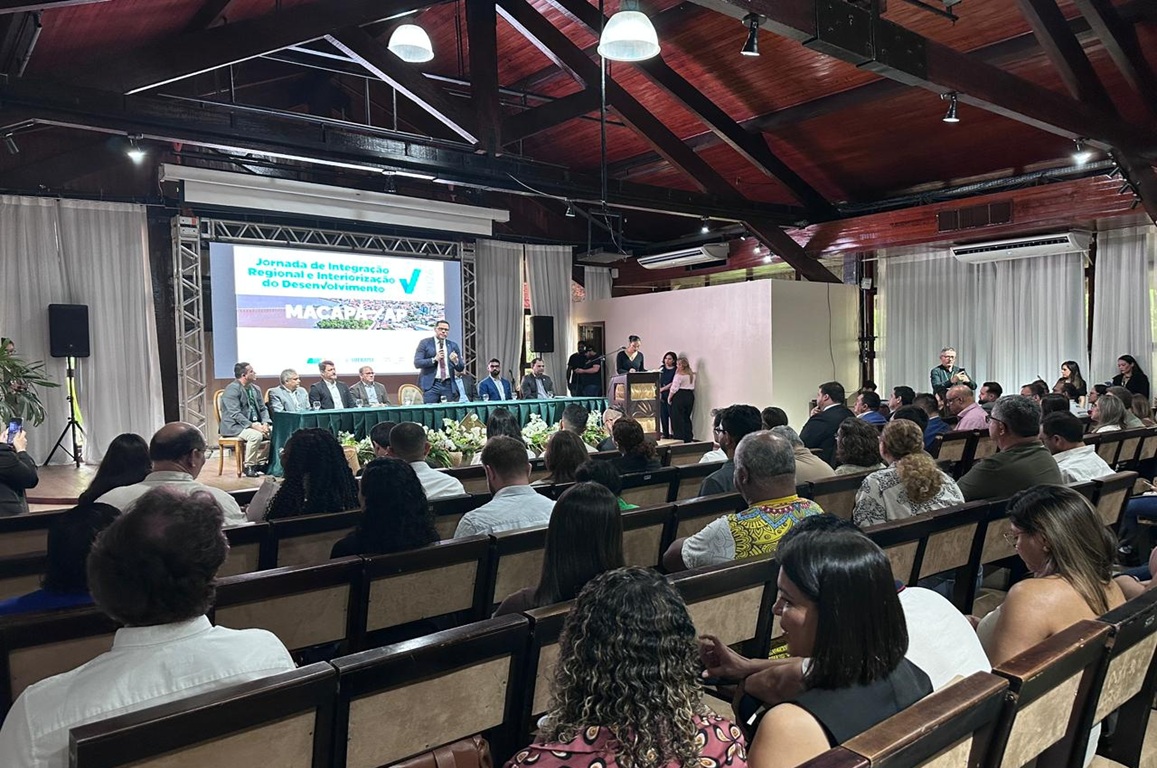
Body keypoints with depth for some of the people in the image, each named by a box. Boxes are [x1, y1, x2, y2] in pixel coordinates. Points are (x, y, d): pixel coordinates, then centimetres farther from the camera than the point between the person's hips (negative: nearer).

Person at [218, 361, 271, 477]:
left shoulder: (256, 389, 12)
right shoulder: (232, 389, -13)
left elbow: (263, 409, 13)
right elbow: (235, 414, -21)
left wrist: (265, 423, -8)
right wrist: (254, 426, -27)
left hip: (253, 423, 8)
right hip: (234, 426, -8)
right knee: (256, 435, -32)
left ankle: (261, 463, 3)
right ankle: (249, 466, -15)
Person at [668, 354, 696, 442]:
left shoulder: (679, 375, -13)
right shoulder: (692, 375, 9)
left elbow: (674, 388, -13)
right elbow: (693, 387, 12)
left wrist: (669, 397, -3)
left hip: (680, 396, -7)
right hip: (690, 396, 7)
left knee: (678, 418, 1)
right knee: (686, 417, 14)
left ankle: (680, 437, 3)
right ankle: (688, 437, 16)